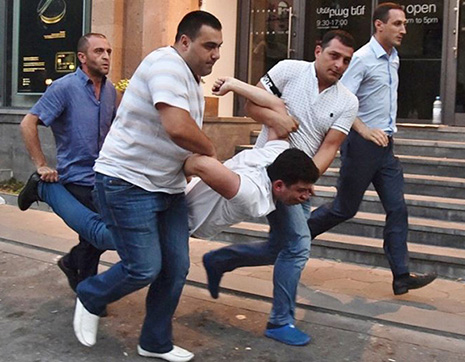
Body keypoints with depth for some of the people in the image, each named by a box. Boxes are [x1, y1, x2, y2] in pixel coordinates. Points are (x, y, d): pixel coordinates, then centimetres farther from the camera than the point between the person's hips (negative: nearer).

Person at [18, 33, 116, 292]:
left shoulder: (110, 89, 6)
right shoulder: (65, 88, -14)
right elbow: (28, 124, -15)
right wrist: (42, 166, -17)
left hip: (103, 175, 6)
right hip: (77, 178, -6)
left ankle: (73, 262, 39)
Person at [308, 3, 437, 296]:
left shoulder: (393, 59, 13)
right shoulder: (363, 58, -13)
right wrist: (365, 130, -32)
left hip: (385, 145, 8)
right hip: (362, 143, -8)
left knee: (397, 208, 1)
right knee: (345, 208, 3)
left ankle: (402, 276, 4)